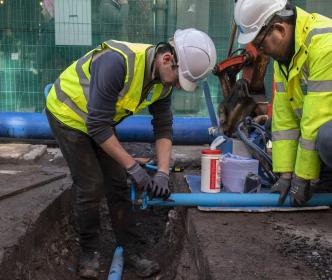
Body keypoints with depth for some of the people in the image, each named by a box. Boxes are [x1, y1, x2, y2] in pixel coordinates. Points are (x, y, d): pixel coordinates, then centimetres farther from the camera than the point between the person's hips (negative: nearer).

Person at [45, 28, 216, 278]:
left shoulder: (163, 81, -13)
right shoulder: (118, 62, -38)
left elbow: (163, 128, -6)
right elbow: (97, 126, -35)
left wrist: (163, 173, -17)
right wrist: (134, 167, -30)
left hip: (100, 120, 7)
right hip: (68, 114, -6)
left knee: (117, 184, 3)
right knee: (91, 185, -8)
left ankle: (130, 251, 15)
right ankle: (89, 252, 14)